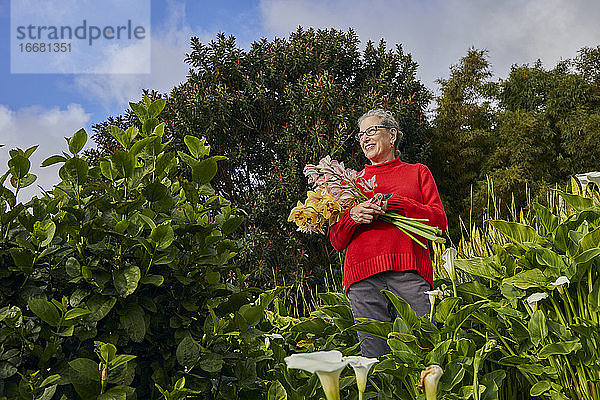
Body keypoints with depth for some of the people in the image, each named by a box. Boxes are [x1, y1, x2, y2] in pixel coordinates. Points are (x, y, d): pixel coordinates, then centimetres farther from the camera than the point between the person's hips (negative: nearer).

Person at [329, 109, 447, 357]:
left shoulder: (417, 172, 20)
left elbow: (439, 221, 7)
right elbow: (336, 242, 18)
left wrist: (393, 203, -4)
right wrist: (352, 216, -3)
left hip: (409, 271, -1)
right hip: (362, 275, 2)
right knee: (374, 356, -6)